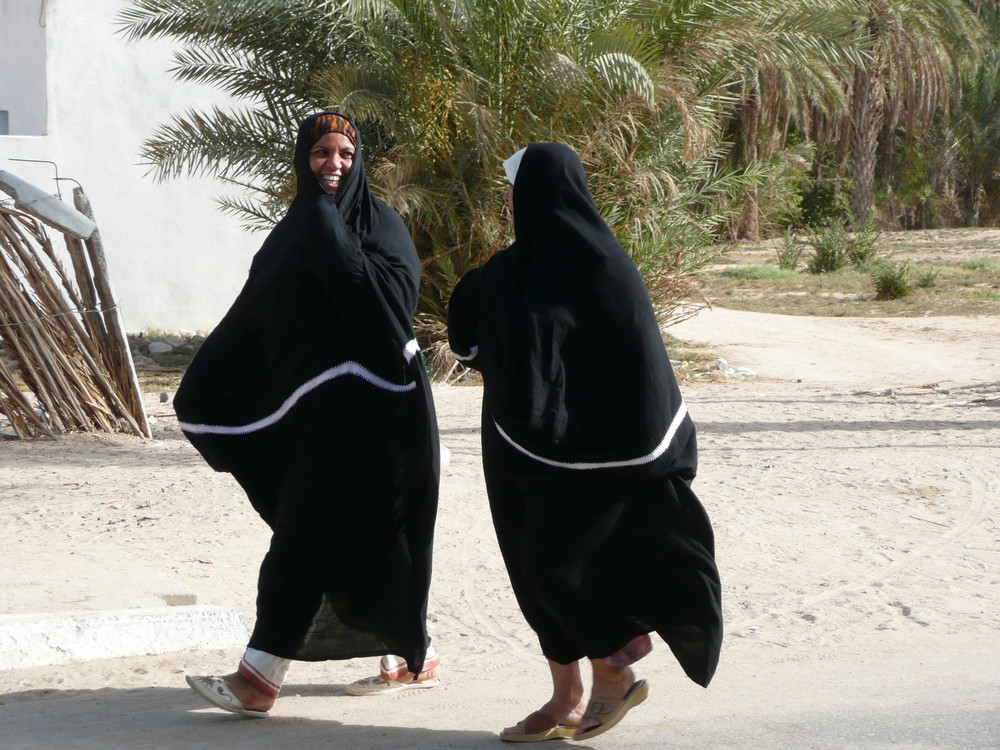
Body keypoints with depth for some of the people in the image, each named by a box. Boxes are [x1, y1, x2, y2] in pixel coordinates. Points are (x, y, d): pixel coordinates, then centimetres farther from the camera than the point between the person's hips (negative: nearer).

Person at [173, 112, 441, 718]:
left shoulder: (379, 224, -5)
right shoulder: (295, 231, 14)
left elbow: (384, 297, -22)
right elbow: (251, 316, 12)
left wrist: (328, 225, -17)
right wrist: (202, 388, 7)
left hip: (363, 401, -7)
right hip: (310, 403, 7)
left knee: (308, 536, -8)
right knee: (359, 538, 10)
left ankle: (259, 679, -8)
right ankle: (412, 658, 24)